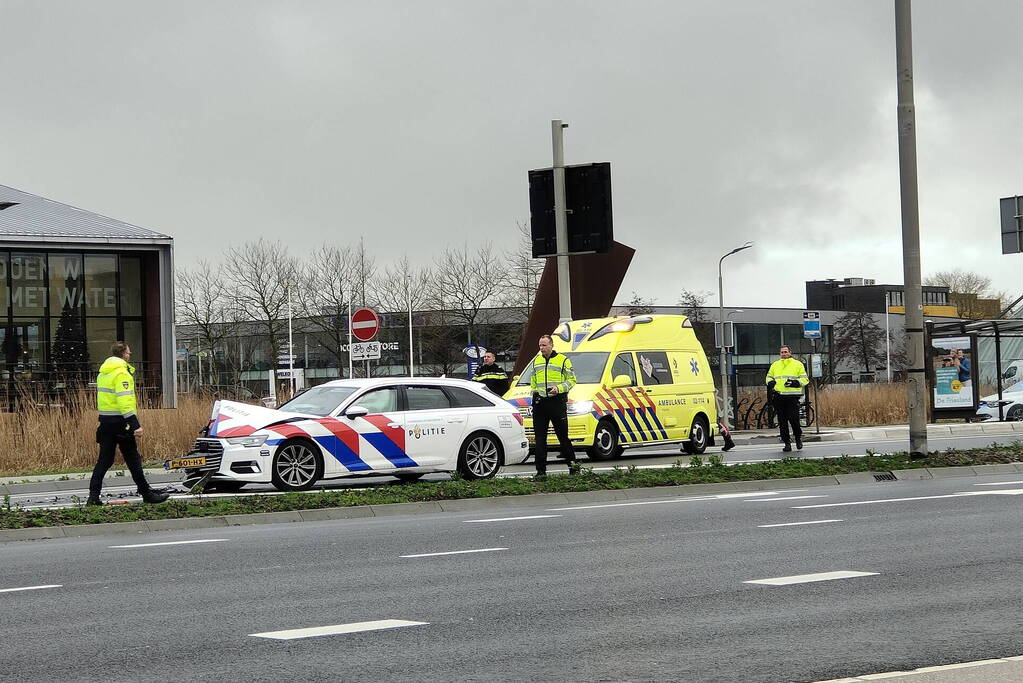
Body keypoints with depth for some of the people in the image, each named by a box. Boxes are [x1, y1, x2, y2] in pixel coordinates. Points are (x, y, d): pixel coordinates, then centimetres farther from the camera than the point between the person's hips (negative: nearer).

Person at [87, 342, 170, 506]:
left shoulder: (103, 373, 14)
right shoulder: (122, 373, -14)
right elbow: (125, 401, -22)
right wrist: (135, 425, -25)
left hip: (105, 419, 8)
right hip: (120, 422, -8)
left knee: (104, 459, 8)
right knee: (133, 459, 0)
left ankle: (93, 496, 3)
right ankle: (146, 494, 7)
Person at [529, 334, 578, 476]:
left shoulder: (563, 360, 1)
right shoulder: (536, 361, 16)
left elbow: (571, 380, 0)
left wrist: (559, 388, -14)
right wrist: (534, 392, 10)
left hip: (557, 402, -4)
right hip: (539, 403, 5)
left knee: (563, 435, 1)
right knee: (540, 438, 1)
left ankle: (572, 463, 15)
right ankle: (541, 470, 3)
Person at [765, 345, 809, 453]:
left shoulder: (798, 364, 7)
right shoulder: (775, 365, 16)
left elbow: (805, 379, 5)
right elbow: (769, 377, 26)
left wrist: (795, 383, -13)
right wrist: (770, 382, 2)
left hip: (793, 396, -3)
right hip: (779, 397, 3)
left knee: (794, 419, -11)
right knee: (782, 421, 2)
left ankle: (798, 437, 14)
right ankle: (787, 443, 8)